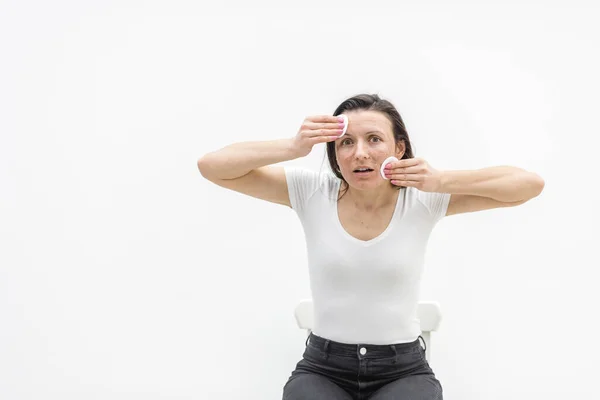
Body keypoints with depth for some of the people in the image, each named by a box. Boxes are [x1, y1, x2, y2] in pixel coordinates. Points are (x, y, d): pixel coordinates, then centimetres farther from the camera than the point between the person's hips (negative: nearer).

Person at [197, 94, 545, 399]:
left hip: (404, 371, 0)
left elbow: (530, 184, -11)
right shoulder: (312, 193, -5)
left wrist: (441, 181, -23)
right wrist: (294, 147, -21)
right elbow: (212, 167, -8)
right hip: (323, 368, 1)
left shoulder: (421, 199, -7)